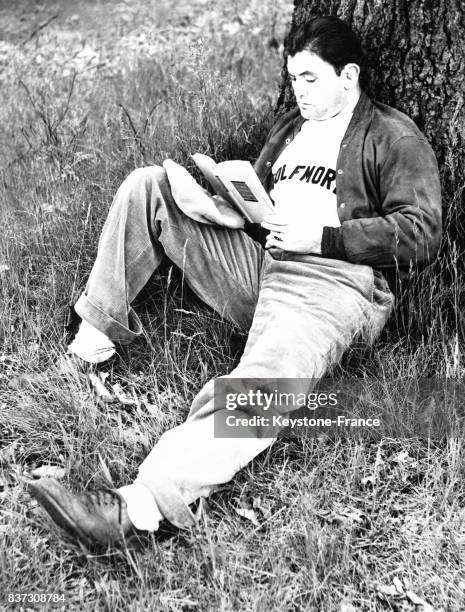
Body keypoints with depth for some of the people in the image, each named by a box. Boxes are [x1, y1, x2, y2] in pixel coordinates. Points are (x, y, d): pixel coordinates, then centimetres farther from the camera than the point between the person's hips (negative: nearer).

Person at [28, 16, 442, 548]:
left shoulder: (394, 138, 4)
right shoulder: (290, 126, 26)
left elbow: (421, 233, -6)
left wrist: (322, 237, -15)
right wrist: (214, 202, 1)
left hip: (331, 283, -7)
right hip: (253, 264, 7)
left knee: (253, 392, -37)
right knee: (147, 186, -2)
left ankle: (139, 506, -52)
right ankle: (98, 331, -5)